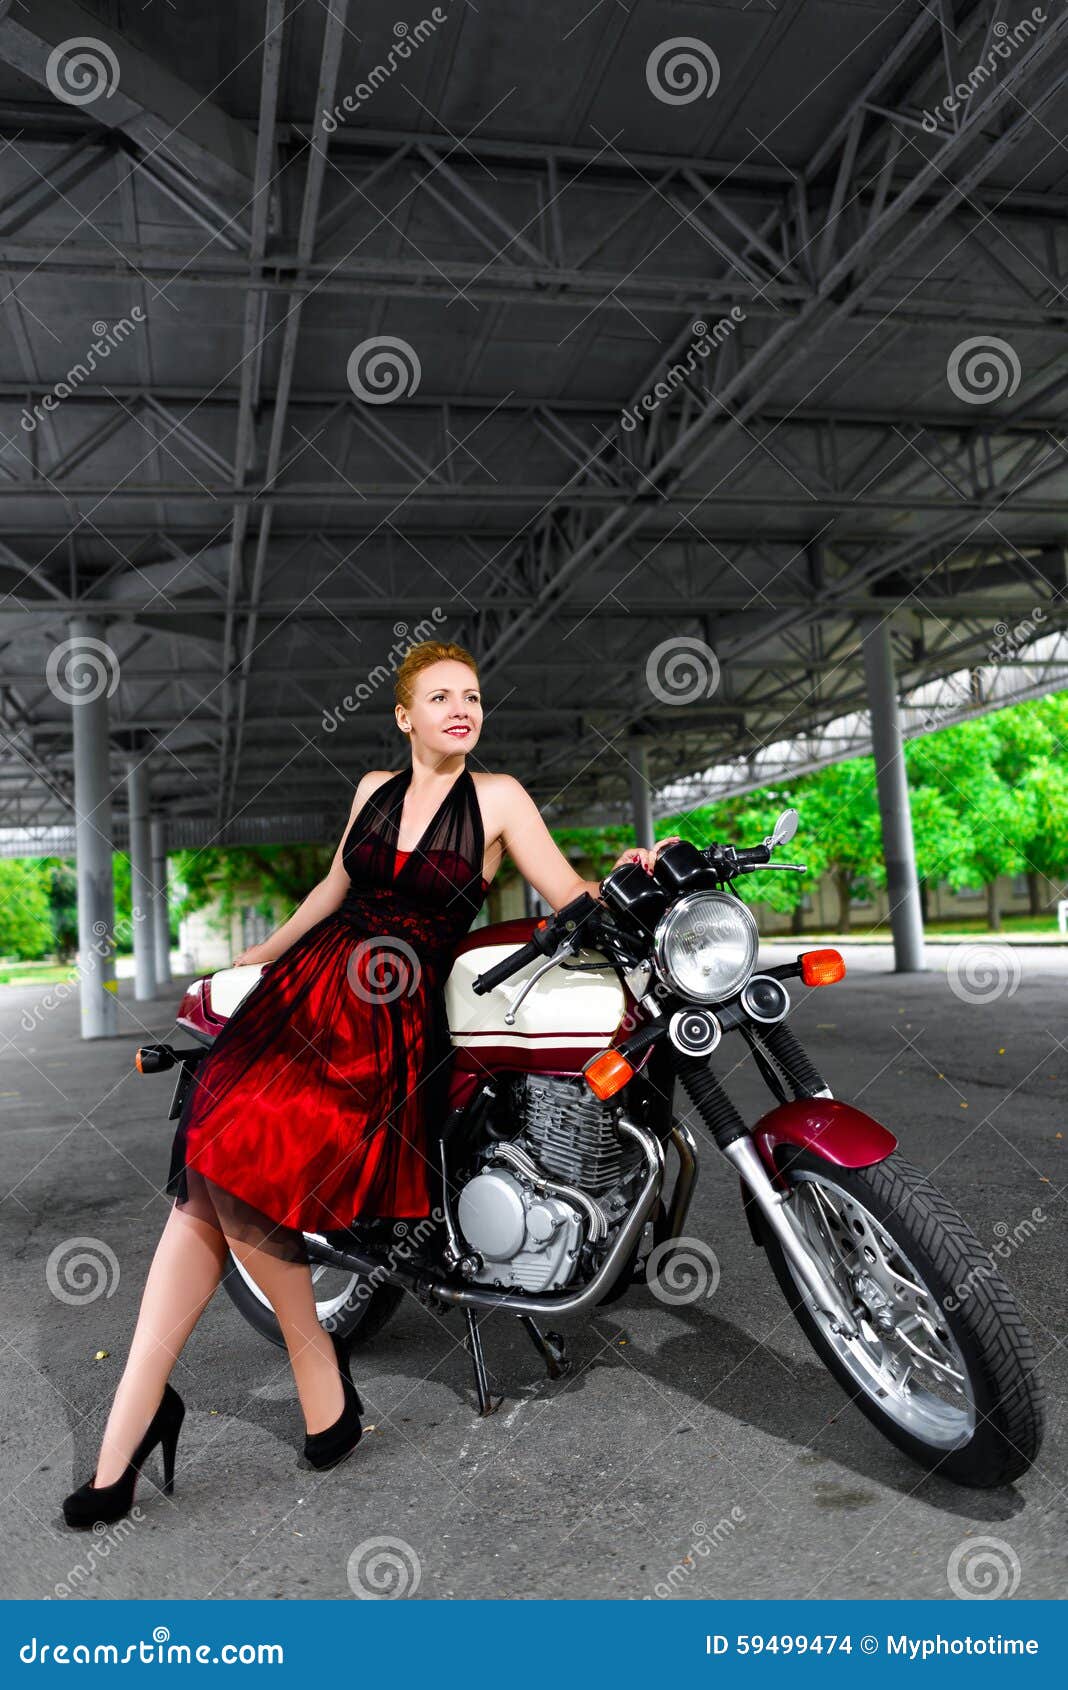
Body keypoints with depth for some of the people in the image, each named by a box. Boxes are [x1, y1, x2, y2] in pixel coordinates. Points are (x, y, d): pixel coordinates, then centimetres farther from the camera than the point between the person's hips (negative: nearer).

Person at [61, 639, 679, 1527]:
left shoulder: (499, 797, 3)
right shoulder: (374, 788, 15)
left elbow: (571, 897, 0)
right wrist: (262, 953, 38)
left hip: (397, 1020, -4)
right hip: (307, 985, 4)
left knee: (243, 1173, -22)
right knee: (206, 1178, -11)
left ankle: (318, 1368, 1)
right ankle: (125, 1435, -4)